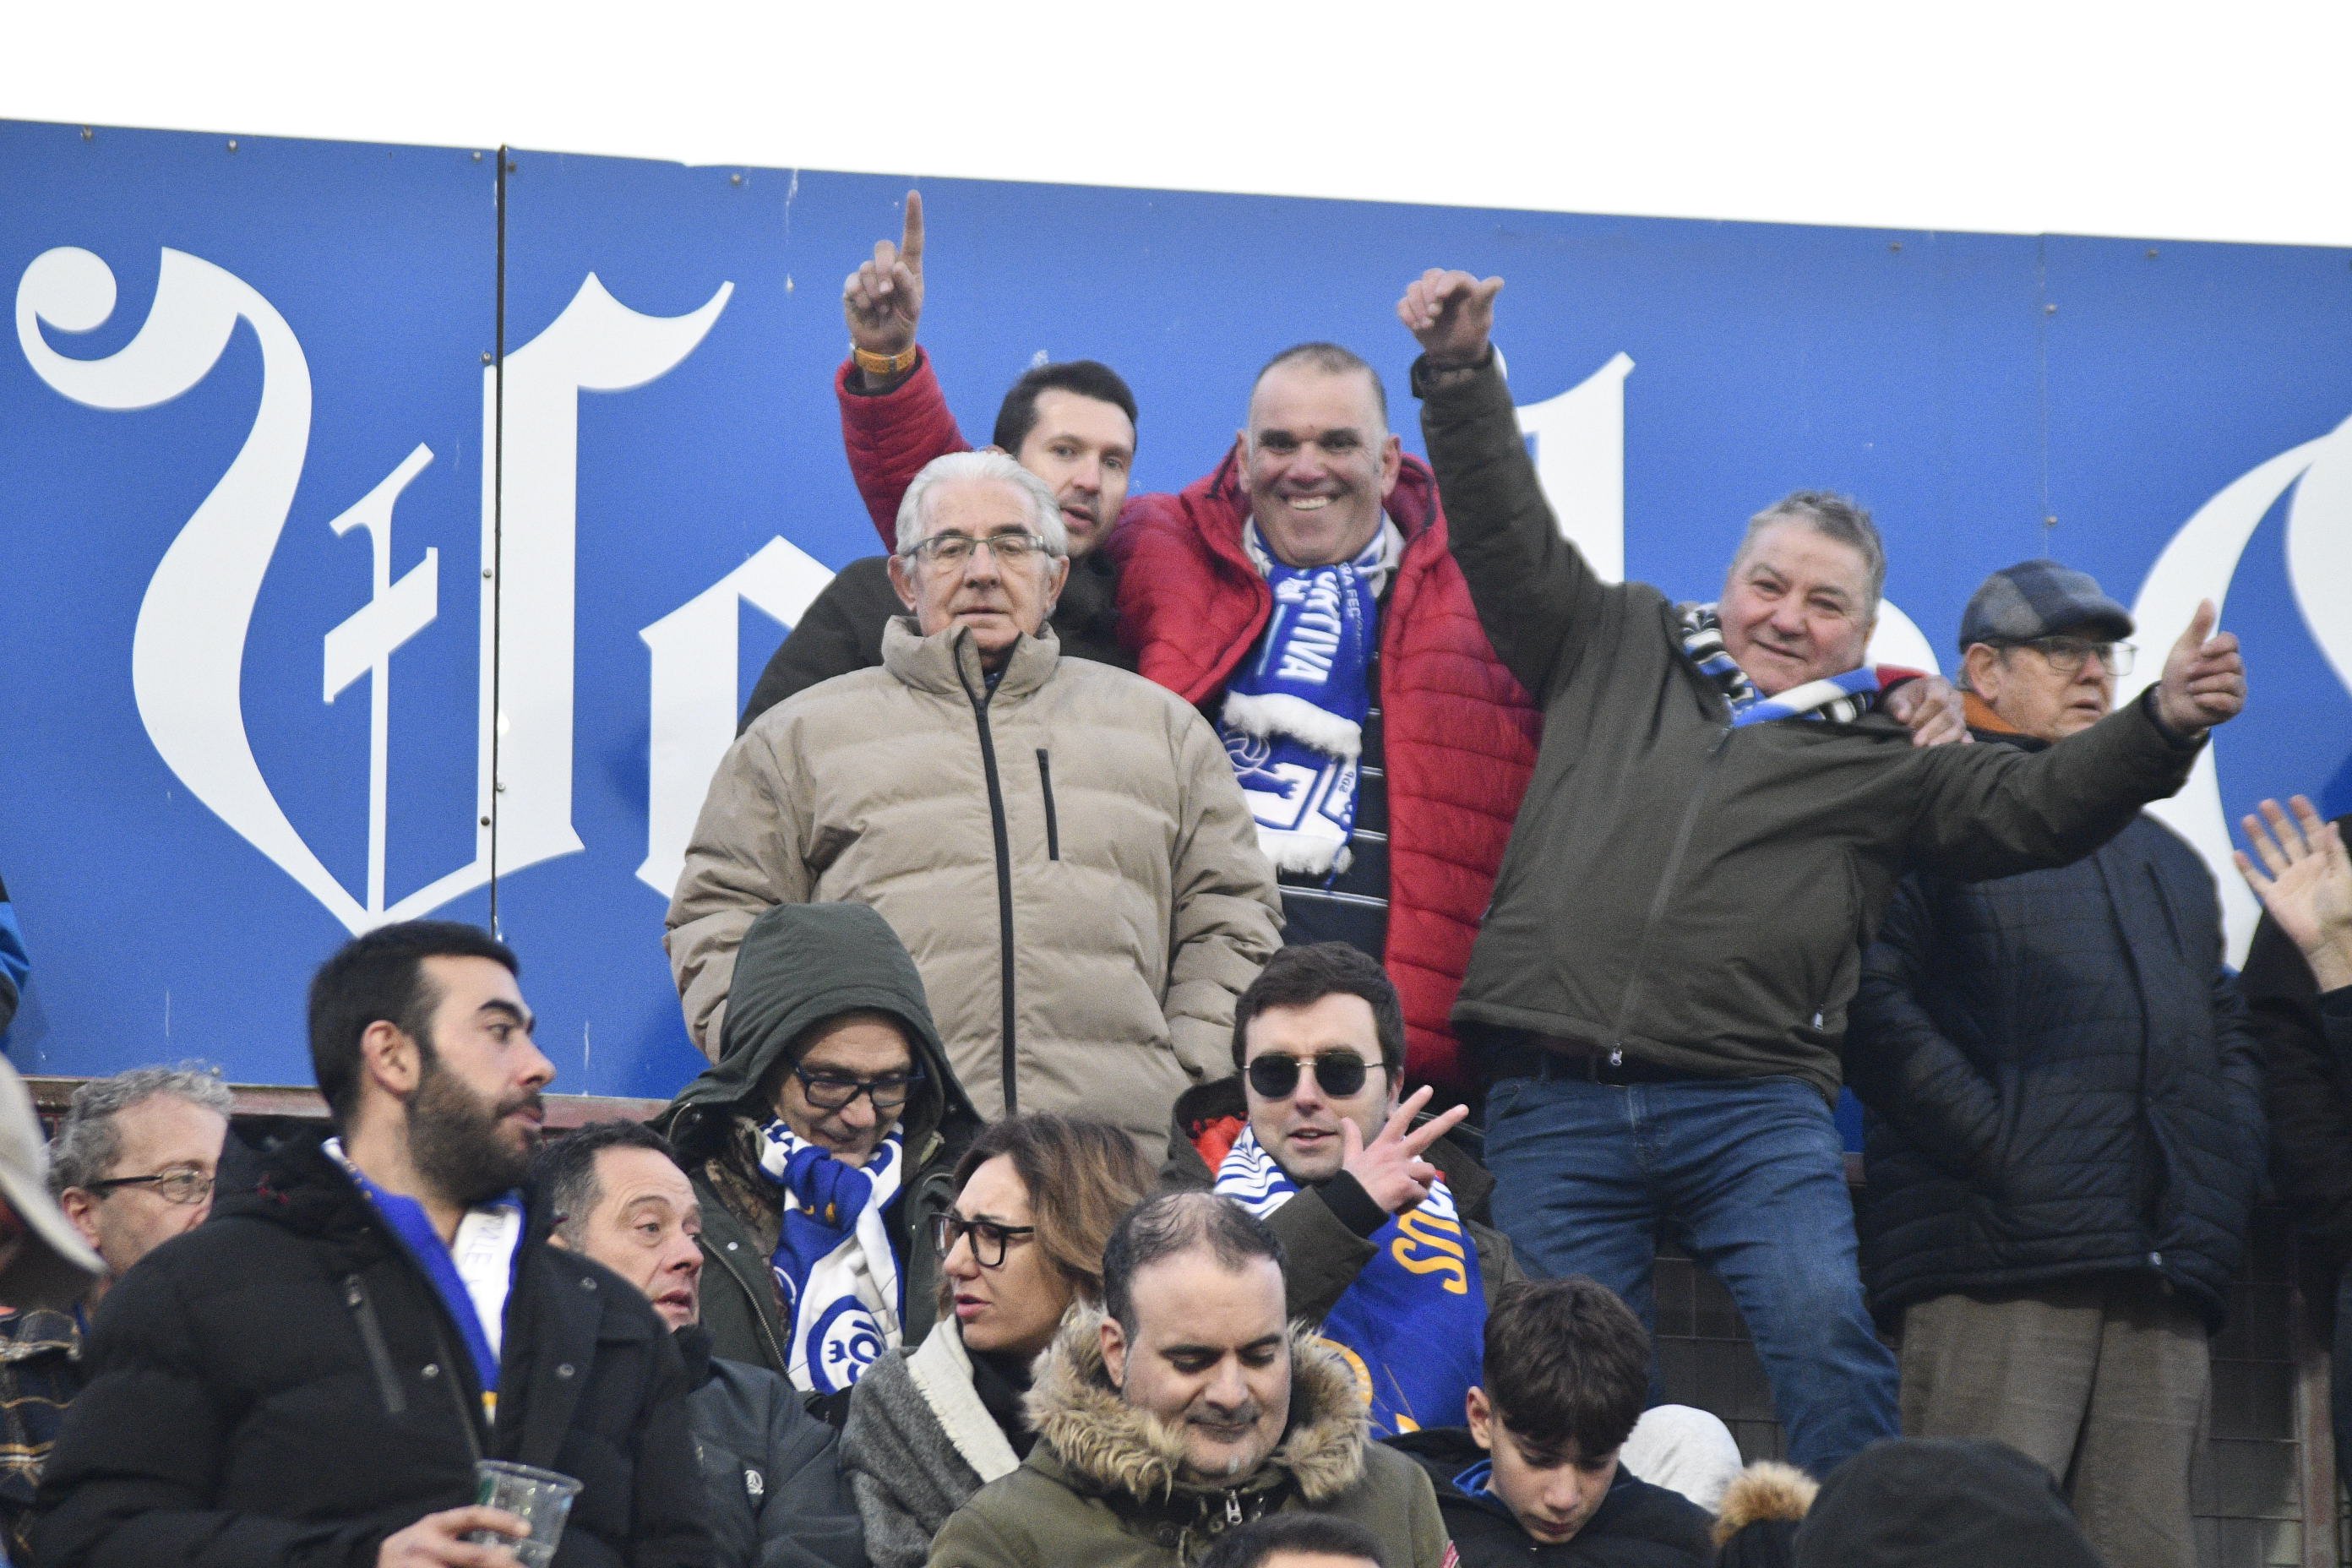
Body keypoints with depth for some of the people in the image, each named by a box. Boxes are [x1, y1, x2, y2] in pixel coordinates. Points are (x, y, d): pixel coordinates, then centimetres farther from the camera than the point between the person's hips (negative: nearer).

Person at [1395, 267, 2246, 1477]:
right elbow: (1509, 532, 17)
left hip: (1755, 1112, -1)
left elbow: (2037, 806, 4)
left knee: (1826, 1336, -20)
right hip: (1553, 1106, 1)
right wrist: (1462, 373, 7)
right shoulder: (1619, 650, 18)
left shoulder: (1883, 760, 16)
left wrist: (2163, 725, -12)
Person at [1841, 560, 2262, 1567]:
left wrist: (2221, 1197, 11)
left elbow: (2229, 1033, 30)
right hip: (1998, 1269, -7)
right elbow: (1871, 1004, -7)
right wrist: (1996, 1146, -15)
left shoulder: (2165, 859, 30)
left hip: (2164, 1292, 7)